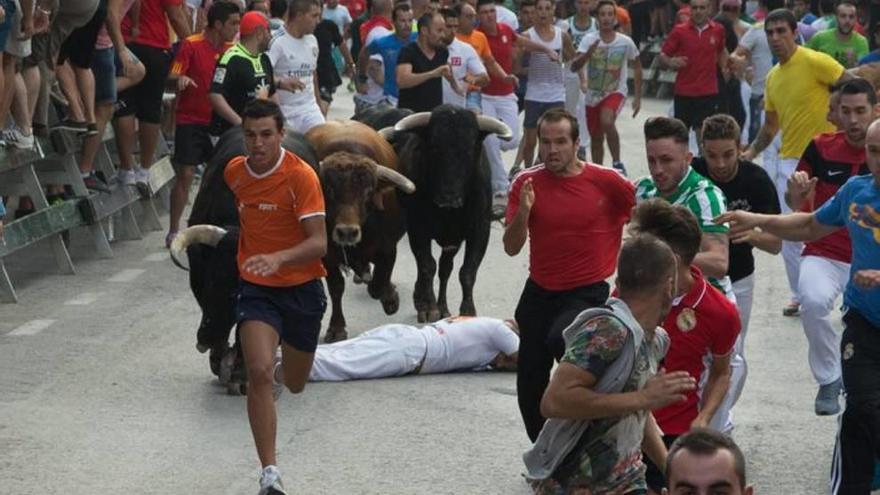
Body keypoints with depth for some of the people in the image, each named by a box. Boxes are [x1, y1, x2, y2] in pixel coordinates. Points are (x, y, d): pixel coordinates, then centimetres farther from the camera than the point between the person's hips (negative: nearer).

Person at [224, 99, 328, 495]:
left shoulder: (301, 176, -18)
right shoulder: (234, 172, -3)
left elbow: (318, 243, -24)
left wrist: (278, 258, -40)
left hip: (302, 288, -1)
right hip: (256, 288, 1)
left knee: (294, 384, 17)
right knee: (260, 373, -22)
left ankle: (282, 369, 57)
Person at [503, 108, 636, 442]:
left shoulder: (606, 182, -10)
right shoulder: (527, 183, -2)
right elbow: (512, 248, -5)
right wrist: (523, 212, -22)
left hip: (587, 293, -4)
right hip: (539, 292, 4)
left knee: (560, 340, -36)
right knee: (530, 383, 9)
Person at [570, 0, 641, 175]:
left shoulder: (626, 42, -9)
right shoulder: (589, 39, -10)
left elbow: (637, 67, 6)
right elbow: (574, 67, -19)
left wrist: (638, 97, 5)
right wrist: (589, 52, -37)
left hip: (616, 91, -3)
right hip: (593, 95, 3)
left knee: (607, 121, -32)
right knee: (596, 139, 12)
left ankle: (617, 163, -18)